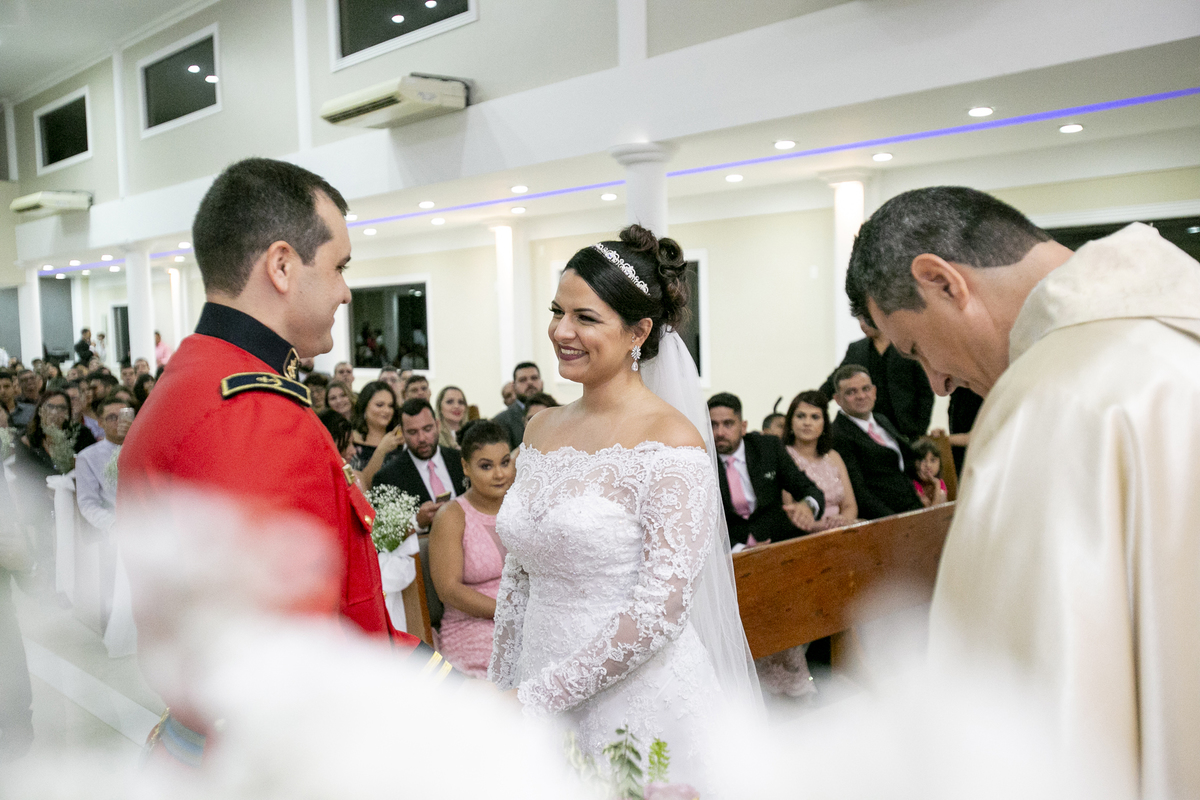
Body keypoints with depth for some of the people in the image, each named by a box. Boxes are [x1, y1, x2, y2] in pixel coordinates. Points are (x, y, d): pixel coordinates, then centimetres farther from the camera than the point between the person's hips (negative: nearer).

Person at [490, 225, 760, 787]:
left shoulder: (671, 442, -15)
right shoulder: (541, 428, 5)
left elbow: (659, 611, -20)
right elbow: (517, 576, 11)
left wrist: (533, 698, -17)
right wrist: (500, 689, 8)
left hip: (639, 704, -6)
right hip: (541, 701, 6)